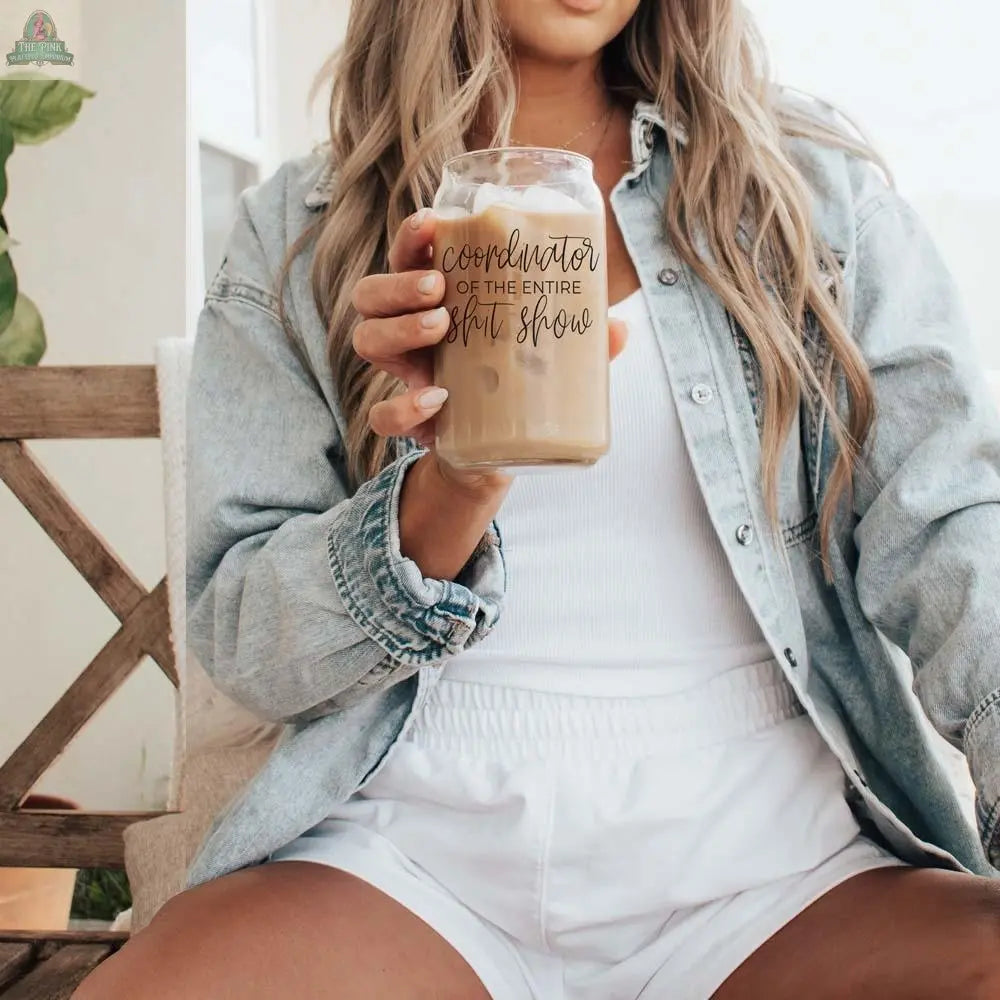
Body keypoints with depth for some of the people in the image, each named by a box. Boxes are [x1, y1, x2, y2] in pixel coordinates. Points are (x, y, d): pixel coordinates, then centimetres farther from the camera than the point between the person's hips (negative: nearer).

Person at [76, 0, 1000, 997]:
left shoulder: (812, 180, 9)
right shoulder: (292, 232, 7)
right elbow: (239, 641, 2)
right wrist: (452, 489, -17)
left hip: (762, 845, 1)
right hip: (421, 835, 0)